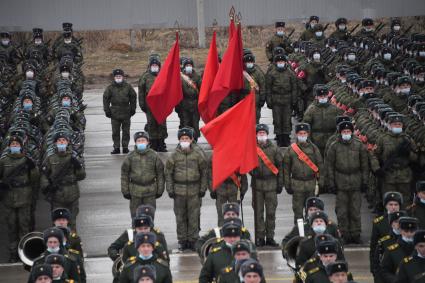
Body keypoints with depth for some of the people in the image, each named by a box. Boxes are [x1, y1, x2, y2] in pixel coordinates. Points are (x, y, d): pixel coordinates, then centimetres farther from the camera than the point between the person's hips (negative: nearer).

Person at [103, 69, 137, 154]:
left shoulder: (128, 86, 2)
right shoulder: (110, 88, 1)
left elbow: (133, 97, 10)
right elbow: (106, 99, 6)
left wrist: (132, 109, 7)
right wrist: (107, 110, 2)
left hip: (126, 113, 0)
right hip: (114, 114, 0)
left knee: (126, 131, 6)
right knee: (115, 132, 2)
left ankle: (125, 147, 14)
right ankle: (116, 148, 8)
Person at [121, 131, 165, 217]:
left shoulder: (154, 155, -3)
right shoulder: (130, 157, -4)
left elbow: (160, 174, 3)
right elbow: (124, 175, 2)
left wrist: (160, 190, 3)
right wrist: (125, 191, 1)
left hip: (150, 191, 0)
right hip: (135, 191, 0)